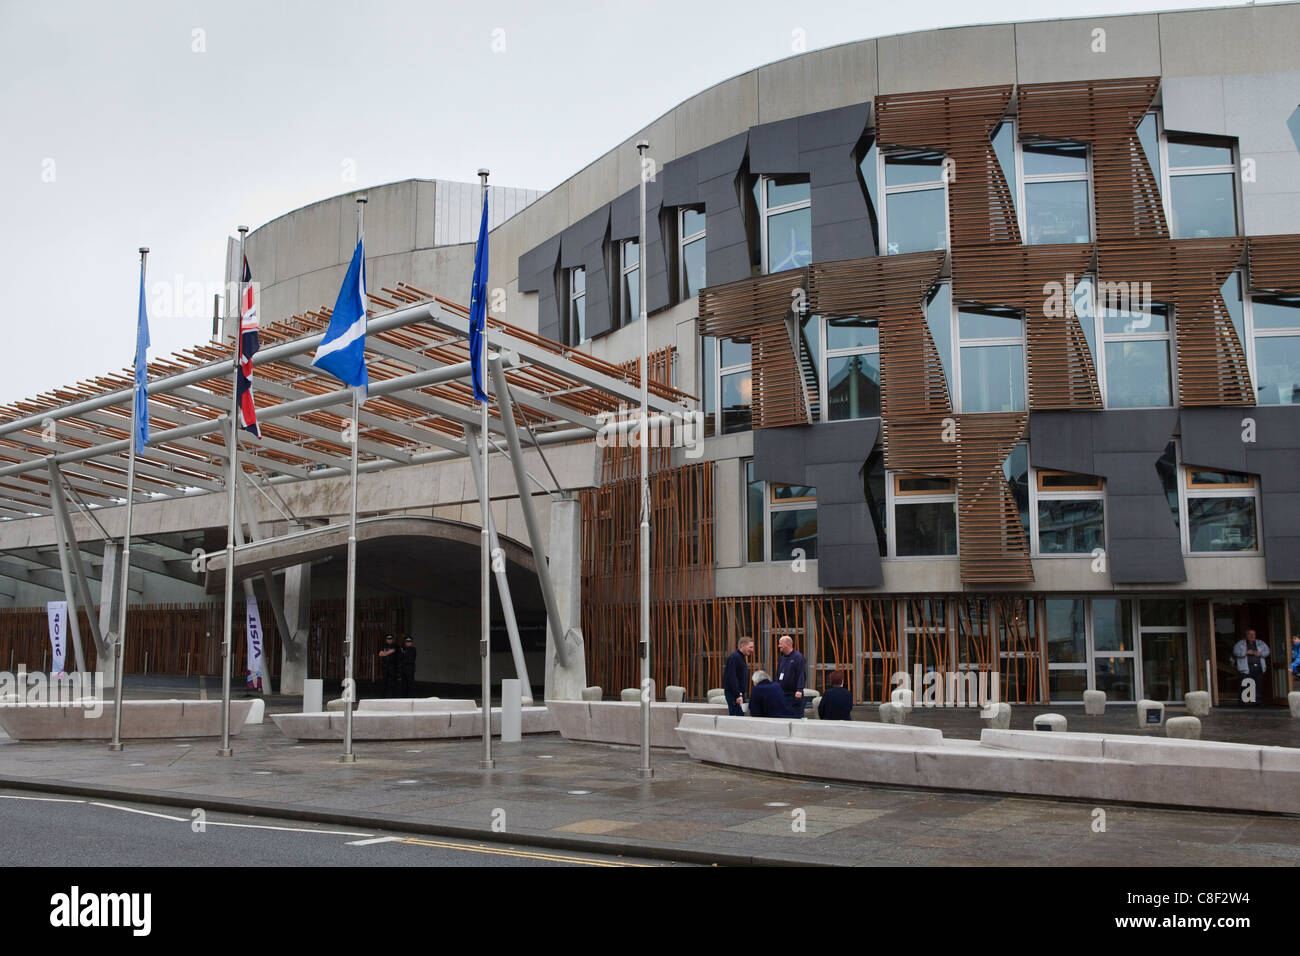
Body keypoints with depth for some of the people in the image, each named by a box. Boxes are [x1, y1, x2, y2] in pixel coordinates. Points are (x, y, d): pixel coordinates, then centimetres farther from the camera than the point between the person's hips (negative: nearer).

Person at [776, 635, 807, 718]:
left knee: (796, 716, -7)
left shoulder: (798, 657, -9)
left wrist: (799, 690, -25)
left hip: (795, 695, -7)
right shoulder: (781, 658, 14)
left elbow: (801, 675, -16)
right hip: (782, 694, 7)